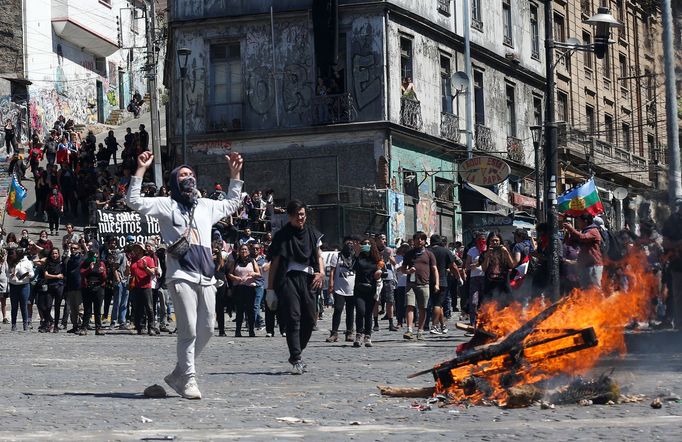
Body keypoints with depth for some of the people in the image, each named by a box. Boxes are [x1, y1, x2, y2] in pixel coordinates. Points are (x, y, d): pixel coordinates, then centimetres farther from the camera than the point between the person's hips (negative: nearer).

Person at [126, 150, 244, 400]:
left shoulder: (206, 206, 23)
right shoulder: (166, 205, 7)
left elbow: (232, 205, 39)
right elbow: (134, 201, -4)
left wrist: (235, 175, 33)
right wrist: (141, 170, -9)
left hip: (206, 278, 6)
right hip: (181, 276, -6)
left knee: (206, 329, 6)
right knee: (188, 329, -12)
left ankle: (178, 374, 19)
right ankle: (188, 379, -5)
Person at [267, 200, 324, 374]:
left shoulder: (312, 233, 15)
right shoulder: (282, 235, 4)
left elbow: (318, 255, 18)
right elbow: (274, 262, 4)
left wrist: (321, 272, -3)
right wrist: (270, 288, -1)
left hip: (308, 278, 4)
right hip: (288, 278, -4)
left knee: (309, 319, 3)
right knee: (293, 317, -14)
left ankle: (296, 355, 20)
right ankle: (297, 360, -17)